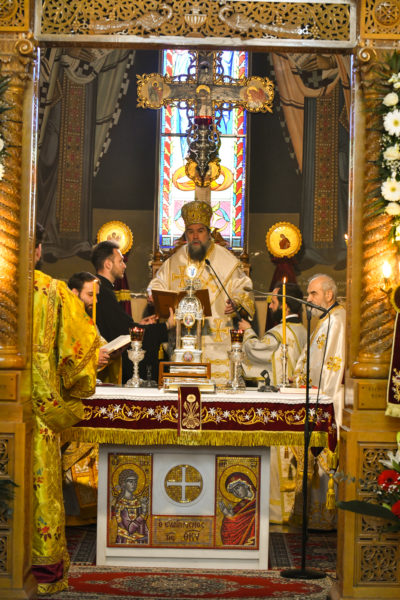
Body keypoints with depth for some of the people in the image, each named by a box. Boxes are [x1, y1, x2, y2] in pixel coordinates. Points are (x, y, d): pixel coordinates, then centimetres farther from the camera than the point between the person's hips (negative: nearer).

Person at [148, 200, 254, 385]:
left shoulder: (226, 260, 2)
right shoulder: (175, 260, 13)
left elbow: (242, 289, 1)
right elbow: (158, 283, 21)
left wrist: (236, 303, -20)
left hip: (216, 338, -3)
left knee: (218, 381, -11)